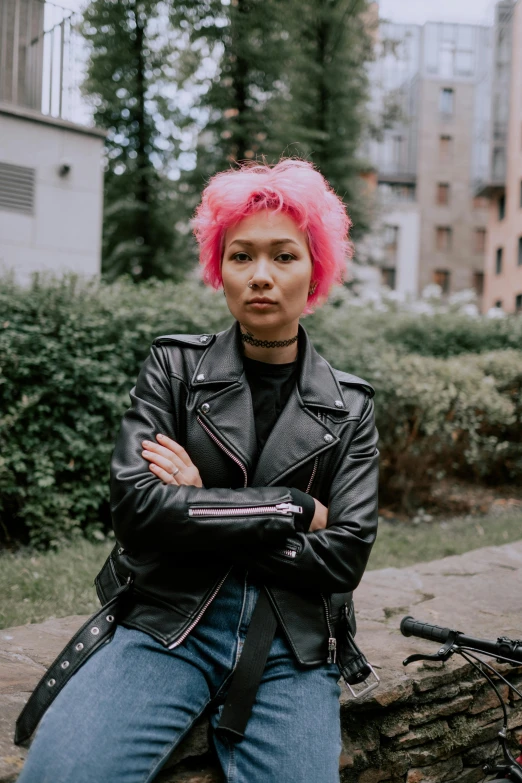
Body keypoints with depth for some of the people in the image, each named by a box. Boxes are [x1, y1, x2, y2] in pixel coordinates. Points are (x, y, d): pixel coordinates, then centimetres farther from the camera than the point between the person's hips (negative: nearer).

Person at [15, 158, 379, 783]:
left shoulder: (348, 406, 6)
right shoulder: (174, 367, 3)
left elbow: (345, 556, -3)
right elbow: (135, 506, -10)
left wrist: (200, 506, -8)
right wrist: (293, 509, -10)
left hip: (291, 651, 2)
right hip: (164, 629, -2)